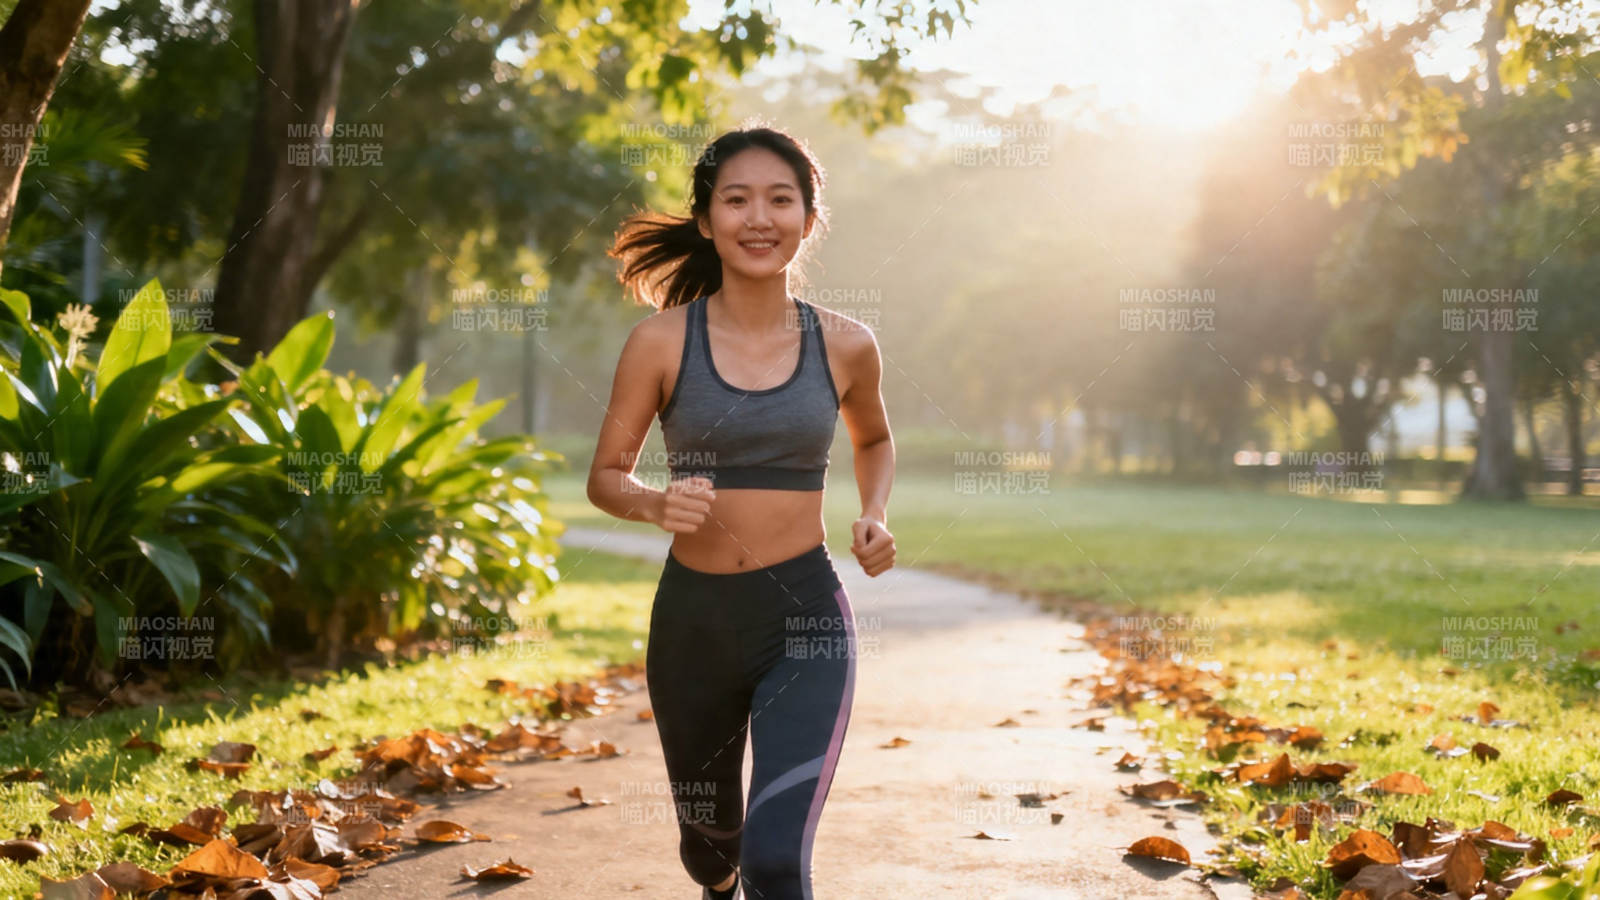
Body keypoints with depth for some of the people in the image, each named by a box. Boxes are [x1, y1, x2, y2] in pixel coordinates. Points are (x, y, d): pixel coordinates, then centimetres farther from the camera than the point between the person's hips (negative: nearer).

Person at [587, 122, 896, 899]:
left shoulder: (845, 345, -1)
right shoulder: (661, 341, -6)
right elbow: (606, 476, 1)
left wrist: (874, 517, 0)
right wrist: (656, 504, -20)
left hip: (805, 616, -1)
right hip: (692, 619, 1)